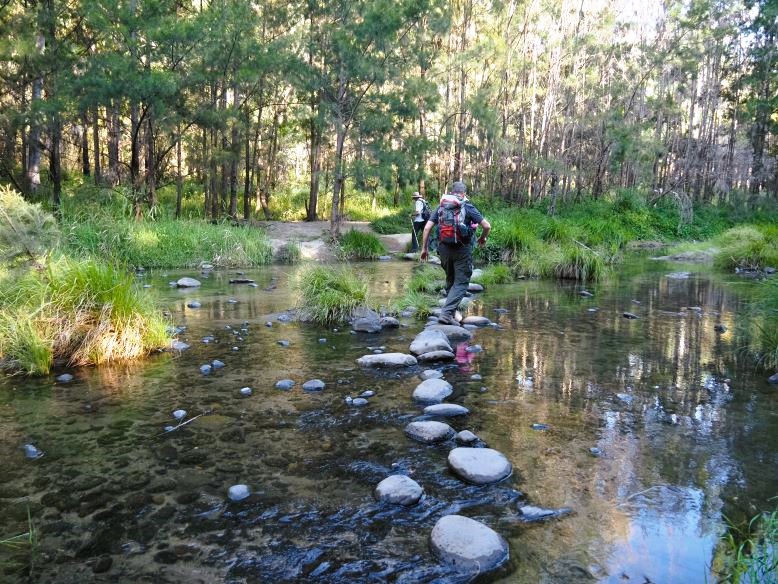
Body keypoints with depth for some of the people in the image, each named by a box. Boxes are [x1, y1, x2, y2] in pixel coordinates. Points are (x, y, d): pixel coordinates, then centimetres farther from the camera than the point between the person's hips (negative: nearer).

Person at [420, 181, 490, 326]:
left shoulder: (441, 206, 10)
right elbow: (487, 226, -5)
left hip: (444, 248, 4)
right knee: (461, 283, 0)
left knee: (450, 280, 21)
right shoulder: (468, 207, 0)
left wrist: (424, 248, 8)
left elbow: (427, 228, 2)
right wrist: (483, 238, 15)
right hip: (462, 249, -4)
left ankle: (451, 312, 30)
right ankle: (446, 313, -14)